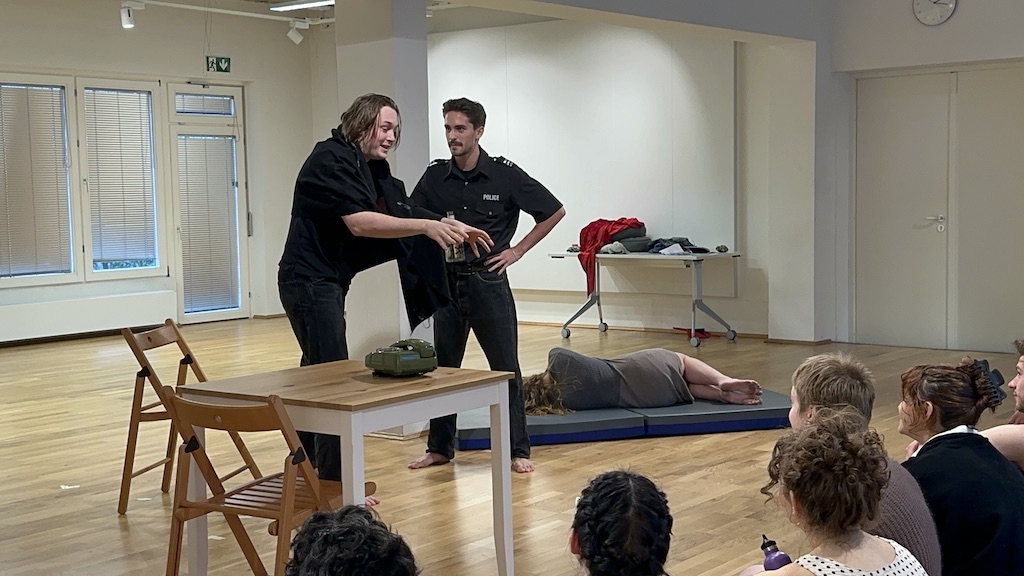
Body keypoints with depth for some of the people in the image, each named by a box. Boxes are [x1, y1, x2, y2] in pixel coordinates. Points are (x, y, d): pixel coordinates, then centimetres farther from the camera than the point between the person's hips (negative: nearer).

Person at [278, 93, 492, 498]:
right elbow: (358, 222, -26)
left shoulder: (371, 169, 13)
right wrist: (427, 226, -29)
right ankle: (335, 487, -4)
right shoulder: (330, 160, -16)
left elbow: (404, 212, 13)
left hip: (329, 282, 10)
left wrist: (454, 229, 1)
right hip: (310, 280, -10)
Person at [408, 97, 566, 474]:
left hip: (488, 283, -3)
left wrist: (518, 250, -2)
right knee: (443, 368, 9)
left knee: (506, 368, 1)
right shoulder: (435, 177, 3)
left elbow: (554, 212, 0)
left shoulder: (505, 175, -6)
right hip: (447, 283, 3)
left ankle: (518, 450, 10)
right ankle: (439, 448, 21)